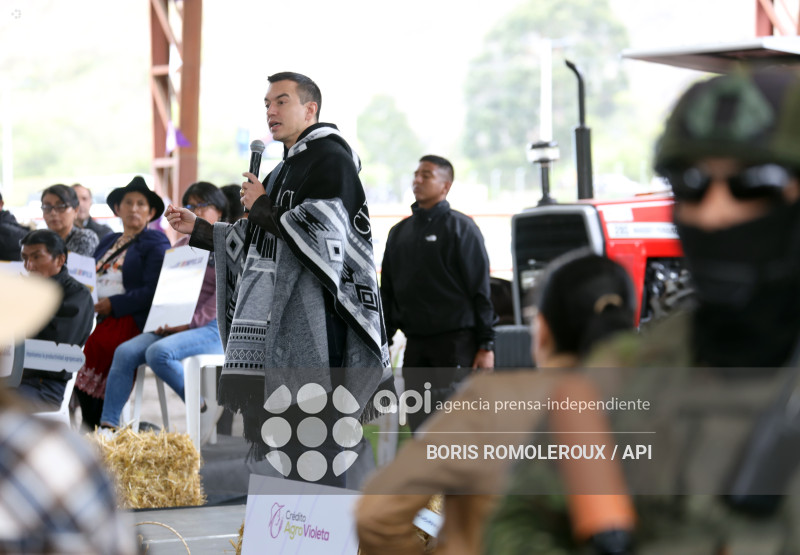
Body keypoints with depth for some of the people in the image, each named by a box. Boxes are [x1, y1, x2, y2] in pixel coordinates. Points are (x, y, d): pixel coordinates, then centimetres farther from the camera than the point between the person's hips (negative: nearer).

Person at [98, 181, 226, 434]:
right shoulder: (181, 246, 22)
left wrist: (189, 324, -17)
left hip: (213, 328, -7)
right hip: (176, 326, 7)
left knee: (159, 353, -32)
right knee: (125, 352, -14)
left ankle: (202, 407, -16)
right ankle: (107, 425, -16)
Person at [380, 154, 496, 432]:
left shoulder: (460, 227, -2)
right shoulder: (399, 233, 15)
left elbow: (481, 290, -5)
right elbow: (387, 292, 20)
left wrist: (486, 345, -10)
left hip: (455, 341, -6)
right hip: (415, 344, 6)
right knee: (419, 424, 6)